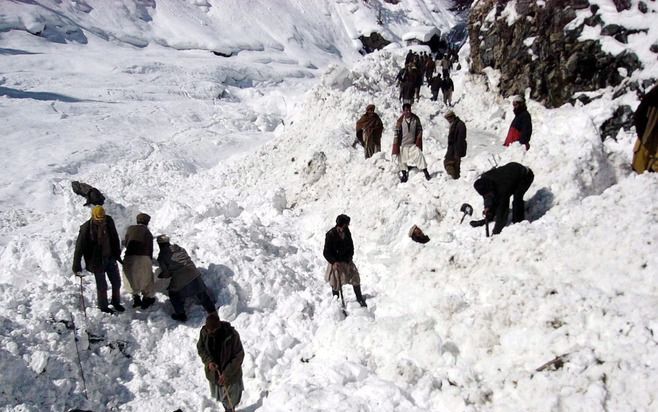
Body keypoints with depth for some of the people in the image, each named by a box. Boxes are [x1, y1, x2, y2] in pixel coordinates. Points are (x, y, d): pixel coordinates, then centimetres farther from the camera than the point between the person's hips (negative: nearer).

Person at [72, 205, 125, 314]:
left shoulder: (109, 221, -8)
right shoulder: (86, 228, -22)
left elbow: (115, 238, 8)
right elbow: (79, 248, -17)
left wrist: (117, 254, 15)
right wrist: (76, 266, -17)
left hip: (110, 258, 5)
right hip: (97, 261, -5)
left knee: (117, 282, 14)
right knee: (102, 286, 6)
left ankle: (116, 302, 37)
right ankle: (103, 307, 28)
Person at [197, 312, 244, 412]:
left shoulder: (231, 334, -30)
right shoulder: (204, 332, -17)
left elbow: (239, 356, -21)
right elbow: (200, 349, 0)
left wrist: (227, 374, -23)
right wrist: (208, 361, -18)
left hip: (230, 373, -4)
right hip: (213, 372, 4)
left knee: (231, 398, 16)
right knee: (220, 396, 26)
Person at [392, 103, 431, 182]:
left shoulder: (415, 119, -5)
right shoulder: (400, 121, -9)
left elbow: (420, 129, 6)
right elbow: (396, 133, -6)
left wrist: (418, 140, -3)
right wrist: (396, 147, -8)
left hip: (413, 144, 0)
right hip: (403, 145, 0)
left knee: (419, 155, -13)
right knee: (402, 160, 8)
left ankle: (426, 173, -9)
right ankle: (404, 175, 26)